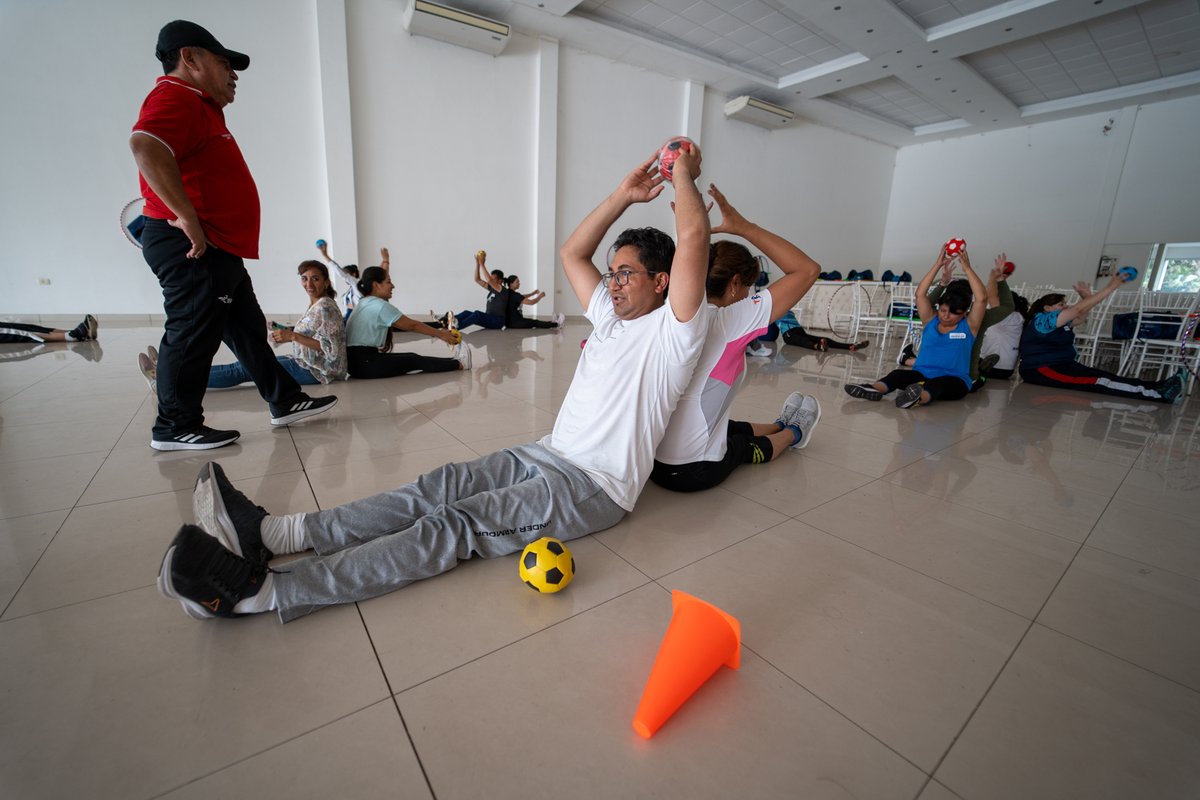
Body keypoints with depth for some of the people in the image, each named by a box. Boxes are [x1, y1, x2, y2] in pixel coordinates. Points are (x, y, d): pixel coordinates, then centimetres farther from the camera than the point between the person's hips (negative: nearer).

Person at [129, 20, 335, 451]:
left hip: (217, 249, 11)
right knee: (192, 336, -5)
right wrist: (188, 217, -28)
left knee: (248, 329, 12)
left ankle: (285, 401, 21)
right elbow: (145, 146, -29)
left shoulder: (199, 107, 24)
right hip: (191, 248, -11)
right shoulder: (176, 97, -9)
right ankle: (176, 427, 7)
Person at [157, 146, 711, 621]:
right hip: (548, 454, 8)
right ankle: (272, 534, -14)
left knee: (454, 525, -24)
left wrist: (683, 175, 0)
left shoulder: (670, 333, -6)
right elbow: (571, 252, 20)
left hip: (594, 487, -8)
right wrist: (624, 195, 17)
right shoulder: (610, 317, 17)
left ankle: (259, 592, -27)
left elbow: (693, 235, -17)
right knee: (441, 488, -11)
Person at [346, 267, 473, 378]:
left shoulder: (365, 303, 16)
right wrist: (441, 334, -1)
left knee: (412, 358, 6)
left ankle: (454, 362, 8)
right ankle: (459, 364, 2)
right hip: (364, 363, -9)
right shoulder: (381, 306, -14)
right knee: (415, 361, -4)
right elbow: (413, 325, -9)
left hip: (356, 359, 9)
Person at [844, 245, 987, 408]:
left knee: (938, 383, -38)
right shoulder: (930, 321, 14)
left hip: (954, 381, -2)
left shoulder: (968, 326, 7)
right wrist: (938, 265, 1)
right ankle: (874, 389, -61)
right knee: (899, 374, -31)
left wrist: (967, 268, -5)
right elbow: (920, 294, 4)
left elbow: (981, 298, -7)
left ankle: (920, 398, -71)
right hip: (921, 375, 2)